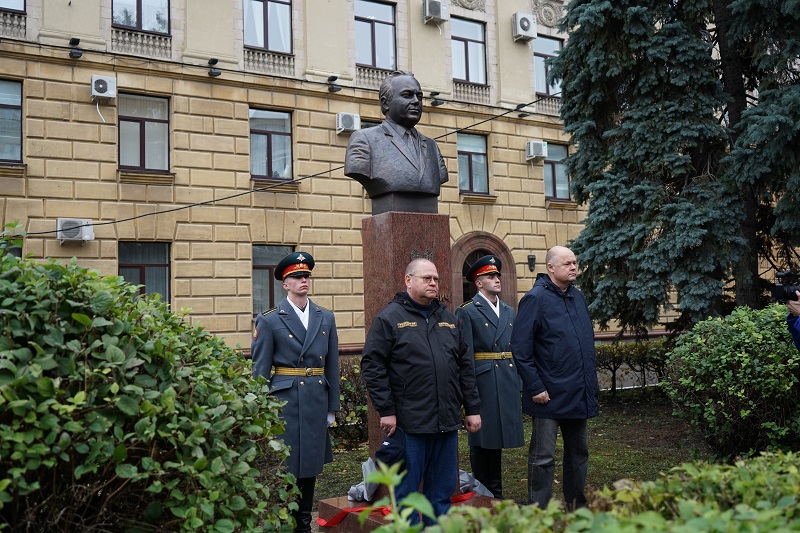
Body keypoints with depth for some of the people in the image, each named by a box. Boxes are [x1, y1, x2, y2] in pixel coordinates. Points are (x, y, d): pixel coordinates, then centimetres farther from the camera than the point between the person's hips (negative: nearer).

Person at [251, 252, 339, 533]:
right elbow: (260, 370, -3)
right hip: (285, 401, -4)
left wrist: (332, 407, 9)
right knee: (285, 465, 1)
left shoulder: (326, 318, 8)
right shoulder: (269, 320, -4)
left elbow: (332, 365, 10)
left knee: (310, 464, 12)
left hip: (317, 401, 4)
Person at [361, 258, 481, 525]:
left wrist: (473, 408, 12)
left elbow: (465, 366, 16)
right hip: (408, 423, -5)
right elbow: (372, 365, -8)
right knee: (406, 492, 4)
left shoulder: (448, 319, 15)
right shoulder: (390, 317, -3)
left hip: (447, 422, 5)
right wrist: (386, 411, -12)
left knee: (442, 492, 13)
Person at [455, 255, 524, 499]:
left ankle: (496, 494, 26)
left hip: (507, 384, 6)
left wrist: (518, 383, 12)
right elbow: (464, 355, -11)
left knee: (497, 438, 14)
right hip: (483, 383, -6)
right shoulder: (467, 312, -6)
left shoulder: (509, 311, 14)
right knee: (482, 440, 3)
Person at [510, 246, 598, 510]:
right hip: (549, 396, -7)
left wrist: (590, 383, 15)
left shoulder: (578, 297, 10)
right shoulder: (536, 299, -12)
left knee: (579, 452, 17)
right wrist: (535, 388, -17)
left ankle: (577, 507, 30)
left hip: (579, 394, 7)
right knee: (543, 458, 2)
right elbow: (520, 348, -16)